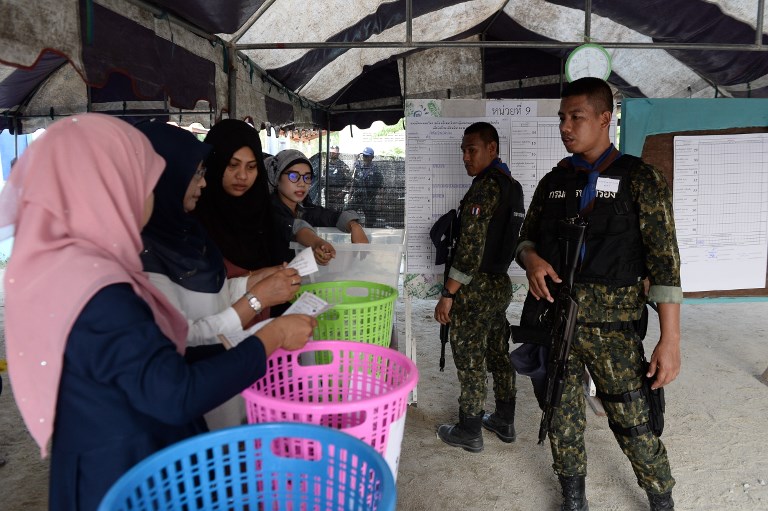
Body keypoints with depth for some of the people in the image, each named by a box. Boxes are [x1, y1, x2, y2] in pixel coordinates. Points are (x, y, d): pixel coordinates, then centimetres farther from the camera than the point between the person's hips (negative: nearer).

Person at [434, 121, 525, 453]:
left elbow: (471, 246, -24)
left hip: (476, 288, -9)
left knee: (469, 361, 3)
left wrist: (448, 294, -20)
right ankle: (504, 422, 31)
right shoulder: (512, 186, 11)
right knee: (499, 354, 18)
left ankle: (469, 432, 16)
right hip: (502, 284, 9)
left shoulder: (485, 187, -18)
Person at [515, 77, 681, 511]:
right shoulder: (553, 182, 10)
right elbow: (527, 238, 18)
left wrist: (671, 339, -13)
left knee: (633, 422, 2)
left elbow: (664, 261, -7)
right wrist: (531, 259, -8)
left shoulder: (640, 179, -2)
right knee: (562, 417, 12)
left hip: (612, 325, -4)